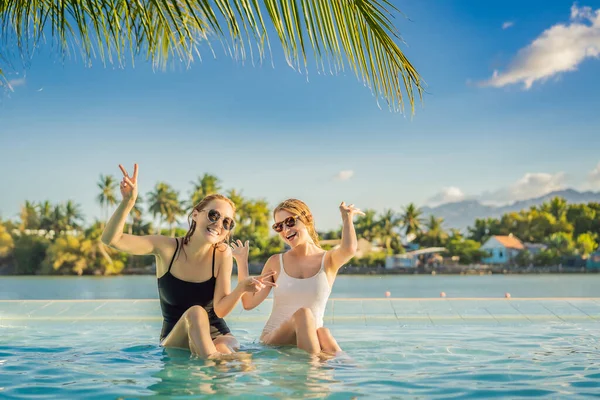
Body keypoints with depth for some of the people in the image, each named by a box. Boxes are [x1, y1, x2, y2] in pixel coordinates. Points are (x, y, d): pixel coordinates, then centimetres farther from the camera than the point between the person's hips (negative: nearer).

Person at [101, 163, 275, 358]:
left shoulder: (223, 254, -11)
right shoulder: (167, 248, -11)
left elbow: (220, 310, -17)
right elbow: (111, 239, -20)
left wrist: (241, 288, -37)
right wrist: (128, 202, -35)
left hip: (215, 335, 0)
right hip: (175, 339, 0)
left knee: (224, 351, -36)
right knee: (195, 312, -33)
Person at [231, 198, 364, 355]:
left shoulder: (329, 260, 5)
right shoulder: (276, 262, 9)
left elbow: (349, 249, -20)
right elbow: (249, 302, 1)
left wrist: (347, 217, -3)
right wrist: (242, 262, -3)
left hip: (310, 339, -1)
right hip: (272, 340, 1)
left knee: (323, 334, -36)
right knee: (303, 314, -31)